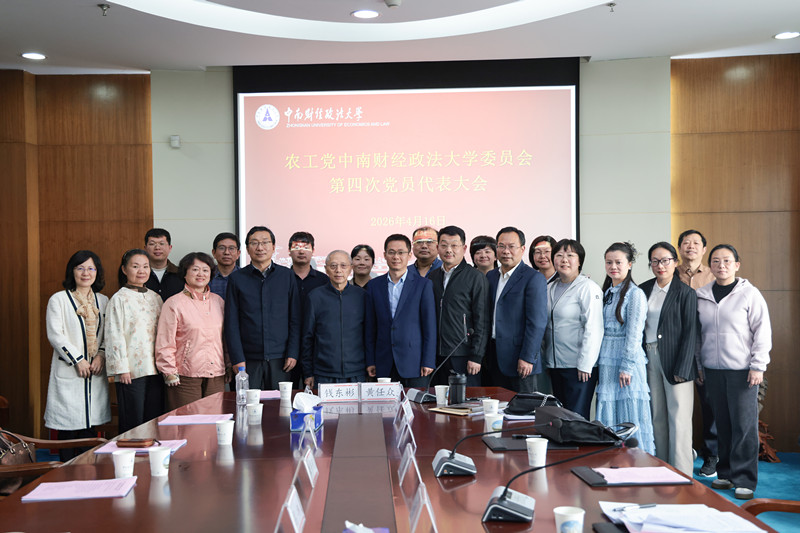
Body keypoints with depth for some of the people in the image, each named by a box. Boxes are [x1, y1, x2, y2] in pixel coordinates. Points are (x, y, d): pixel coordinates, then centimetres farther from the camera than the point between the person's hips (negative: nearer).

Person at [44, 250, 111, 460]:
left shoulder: (103, 301, 12)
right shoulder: (58, 299, -1)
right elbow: (55, 335, -8)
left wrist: (101, 355, -6)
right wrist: (78, 360, -13)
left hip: (96, 372, 4)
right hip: (68, 372, -4)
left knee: (91, 425, 6)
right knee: (68, 429, -2)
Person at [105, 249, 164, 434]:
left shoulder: (155, 297, 13)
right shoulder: (119, 299, -4)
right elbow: (115, 336, -8)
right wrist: (122, 368, -13)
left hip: (155, 369, 5)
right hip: (131, 371, -5)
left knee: (155, 420, 8)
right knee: (132, 422, 0)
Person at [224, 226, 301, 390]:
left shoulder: (287, 276, 7)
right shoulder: (236, 278, 6)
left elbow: (295, 319, 6)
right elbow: (231, 323, 3)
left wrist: (293, 353, -2)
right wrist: (237, 358, -5)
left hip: (279, 358, 1)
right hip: (248, 359, 0)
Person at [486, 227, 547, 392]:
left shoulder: (533, 278, -8)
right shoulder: (491, 277, 14)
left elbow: (537, 322, -13)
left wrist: (527, 358, -18)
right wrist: (485, 354, 9)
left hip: (519, 360, -6)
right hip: (494, 359, 6)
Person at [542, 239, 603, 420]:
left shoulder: (589, 288, -8)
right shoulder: (549, 288, 14)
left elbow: (593, 329, -13)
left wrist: (585, 365, -16)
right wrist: (545, 360, 15)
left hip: (579, 365, -6)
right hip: (555, 364, 7)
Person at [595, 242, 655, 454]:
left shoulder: (635, 294, -7)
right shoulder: (605, 293, 14)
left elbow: (634, 334, -11)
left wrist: (626, 367, -15)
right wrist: (598, 363, 11)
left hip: (627, 362, -6)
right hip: (606, 363, 6)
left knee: (630, 418, -1)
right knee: (608, 417, 8)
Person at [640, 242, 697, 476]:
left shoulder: (685, 293, -5)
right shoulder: (643, 290, 9)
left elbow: (689, 333, -8)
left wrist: (681, 370, -13)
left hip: (675, 360, -5)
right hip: (649, 358, 5)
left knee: (678, 418, -3)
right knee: (657, 416, 10)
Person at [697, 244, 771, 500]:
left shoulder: (749, 293, -3)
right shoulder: (701, 296, 9)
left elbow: (763, 331, -3)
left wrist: (758, 366, -8)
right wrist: (698, 364, 12)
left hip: (742, 371, -4)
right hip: (713, 370, 4)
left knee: (744, 425, -4)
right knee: (722, 423, 8)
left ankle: (745, 480, 3)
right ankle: (726, 473, 19)